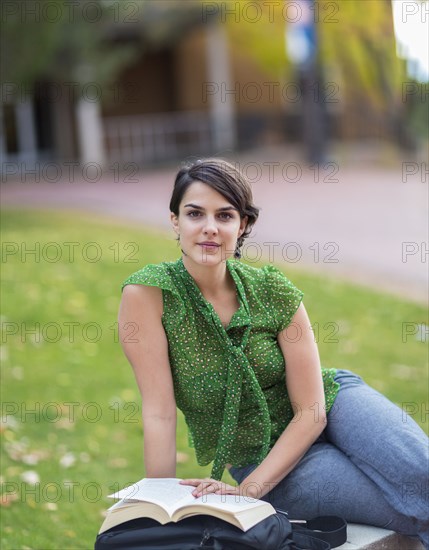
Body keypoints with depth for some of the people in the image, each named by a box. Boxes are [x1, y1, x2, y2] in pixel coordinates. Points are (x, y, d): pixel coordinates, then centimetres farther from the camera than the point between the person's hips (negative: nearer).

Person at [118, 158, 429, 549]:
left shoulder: (272, 289, -11)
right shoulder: (148, 293, -16)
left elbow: (312, 410, -11)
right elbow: (159, 414, -16)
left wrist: (248, 490, -20)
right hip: (256, 456, -2)